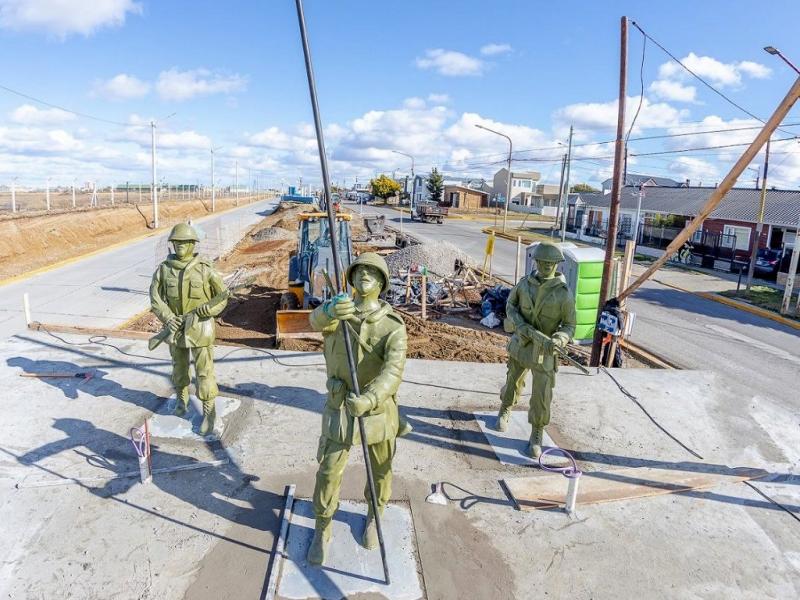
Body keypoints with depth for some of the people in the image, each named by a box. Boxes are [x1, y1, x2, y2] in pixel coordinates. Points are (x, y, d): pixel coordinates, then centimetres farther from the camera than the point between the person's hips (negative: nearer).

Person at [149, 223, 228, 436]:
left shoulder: (205, 268, -14)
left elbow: (222, 297, -10)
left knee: (204, 371, -1)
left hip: (200, 327, -3)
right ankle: (181, 399, 45)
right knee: (179, 367, 20)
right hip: (176, 327, 3)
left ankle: (209, 413, 13)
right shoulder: (164, 269, -5)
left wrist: (197, 313, -23)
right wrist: (168, 318, -23)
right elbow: (155, 298, -5)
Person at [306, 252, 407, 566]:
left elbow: (394, 369, -31)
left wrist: (370, 398, -50)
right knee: (329, 472, 9)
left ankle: (374, 517, 48)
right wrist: (330, 310, -59)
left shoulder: (393, 325, -15)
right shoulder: (336, 310, -8)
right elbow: (317, 320, -33)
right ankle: (322, 531, 34)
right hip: (341, 407, 1)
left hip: (378, 408, 0)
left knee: (380, 470, 18)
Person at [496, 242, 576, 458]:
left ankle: (536, 436, 21)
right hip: (521, 344, 3)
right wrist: (519, 325, -16)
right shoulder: (525, 283, -10)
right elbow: (510, 305, 5)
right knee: (513, 381, 22)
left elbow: (569, 326, -10)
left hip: (544, 351, -3)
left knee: (542, 397, -1)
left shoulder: (564, 294, -19)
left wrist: (557, 342, -32)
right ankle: (505, 411, 51)